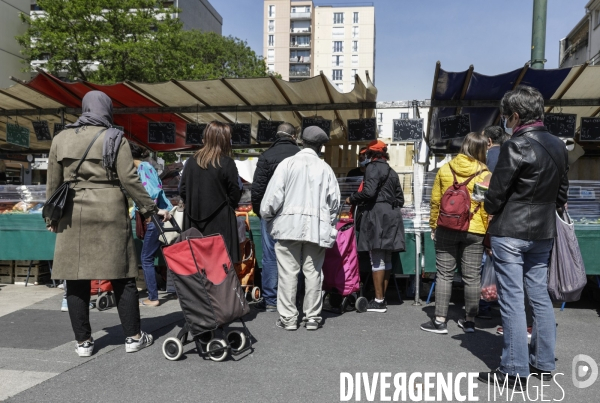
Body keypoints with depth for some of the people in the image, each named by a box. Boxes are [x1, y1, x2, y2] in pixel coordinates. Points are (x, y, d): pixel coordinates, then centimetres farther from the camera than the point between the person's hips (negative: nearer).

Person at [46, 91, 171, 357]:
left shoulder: (61, 139, 10)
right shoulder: (114, 138, 0)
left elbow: (53, 184, 11)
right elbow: (129, 180, -6)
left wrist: (52, 218, 20)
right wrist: (151, 209, 2)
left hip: (73, 216, 3)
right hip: (109, 213, -3)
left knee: (76, 279, 8)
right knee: (122, 277, 4)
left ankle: (83, 342, 15)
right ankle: (133, 337, 12)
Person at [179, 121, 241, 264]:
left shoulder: (191, 162, 3)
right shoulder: (227, 163, -9)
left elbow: (182, 191, 7)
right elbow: (235, 197, -6)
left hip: (194, 224, 5)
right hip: (220, 224, -5)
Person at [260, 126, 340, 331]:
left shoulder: (288, 163, 0)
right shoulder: (325, 168, 5)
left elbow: (274, 193, -6)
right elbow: (334, 201, 5)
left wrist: (267, 216, 8)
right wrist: (329, 225, 18)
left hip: (289, 224, -1)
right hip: (317, 228, 2)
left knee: (288, 272, 3)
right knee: (313, 272, 8)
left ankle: (288, 318, 8)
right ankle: (312, 317, 14)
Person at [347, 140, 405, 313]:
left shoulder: (373, 168, -5)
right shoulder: (392, 172, 20)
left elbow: (369, 192, -18)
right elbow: (400, 198, 19)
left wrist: (351, 199, -4)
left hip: (376, 214, -9)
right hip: (392, 214, 9)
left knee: (377, 258, -8)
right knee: (386, 258, 9)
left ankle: (379, 301, -7)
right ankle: (382, 297, 15)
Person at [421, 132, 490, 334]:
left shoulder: (445, 169, 1)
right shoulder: (484, 175, -5)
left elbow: (435, 201, 3)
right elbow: (487, 208, -5)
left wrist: (433, 225, 13)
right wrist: (489, 234, 3)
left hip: (446, 229, 1)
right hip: (474, 231, -1)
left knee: (444, 274, 6)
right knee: (472, 276, 8)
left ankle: (440, 320, 7)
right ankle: (470, 321, 18)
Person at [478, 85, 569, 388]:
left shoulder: (516, 146, -16)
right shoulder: (558, 146, 7)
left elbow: (495, 194, -14)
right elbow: (562, 192, 13)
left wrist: (491, 210, 6)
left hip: (510, 232, -7)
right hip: (543, 232, 8)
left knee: (512, 299, -1)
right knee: (539, 295, 15)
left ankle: (514, 370, 6)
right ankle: (543, 363, 25)